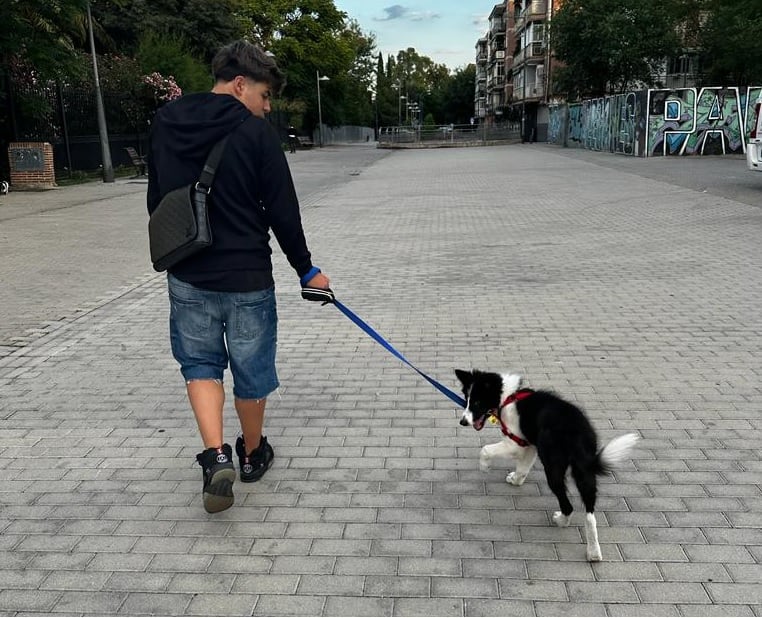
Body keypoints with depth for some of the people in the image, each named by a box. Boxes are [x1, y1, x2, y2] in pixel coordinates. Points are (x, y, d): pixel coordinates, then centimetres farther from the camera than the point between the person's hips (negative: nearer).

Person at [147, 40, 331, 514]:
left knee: (200, 362, 17)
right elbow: (282, 209, -11)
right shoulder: (255, 132, -12)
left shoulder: (165, 124, 4)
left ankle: (216, 457, 1)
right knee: (251, 368, 13)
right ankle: (252, 454, 31)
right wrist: (305, 268, 1)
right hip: (246, 276, -3)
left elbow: (157, 200, 12)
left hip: (187, 276, 4)